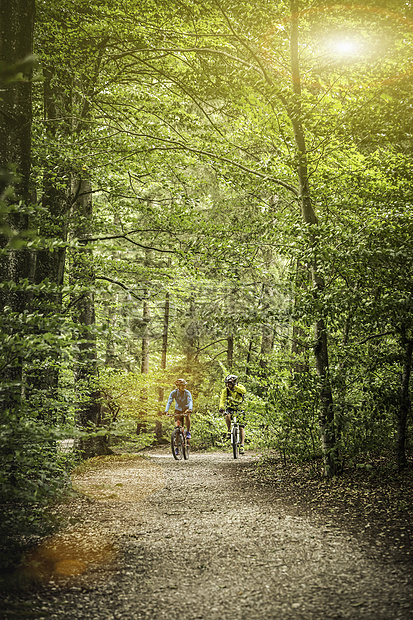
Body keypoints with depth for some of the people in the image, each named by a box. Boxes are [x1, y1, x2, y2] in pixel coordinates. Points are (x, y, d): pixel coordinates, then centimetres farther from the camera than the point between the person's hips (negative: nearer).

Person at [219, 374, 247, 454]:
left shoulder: (239, 387, -11)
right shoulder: (225, 390, -10)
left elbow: (243, 391, -34)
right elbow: (222, 399, -23)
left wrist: (235, 387, -40)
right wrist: (221, 407, -41)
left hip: (239, 408, -1)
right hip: (230, 407, 1)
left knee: (241, 427, -10)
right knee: (227, 416, -34)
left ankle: (242, 445, -9)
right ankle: (229, 430, -12)